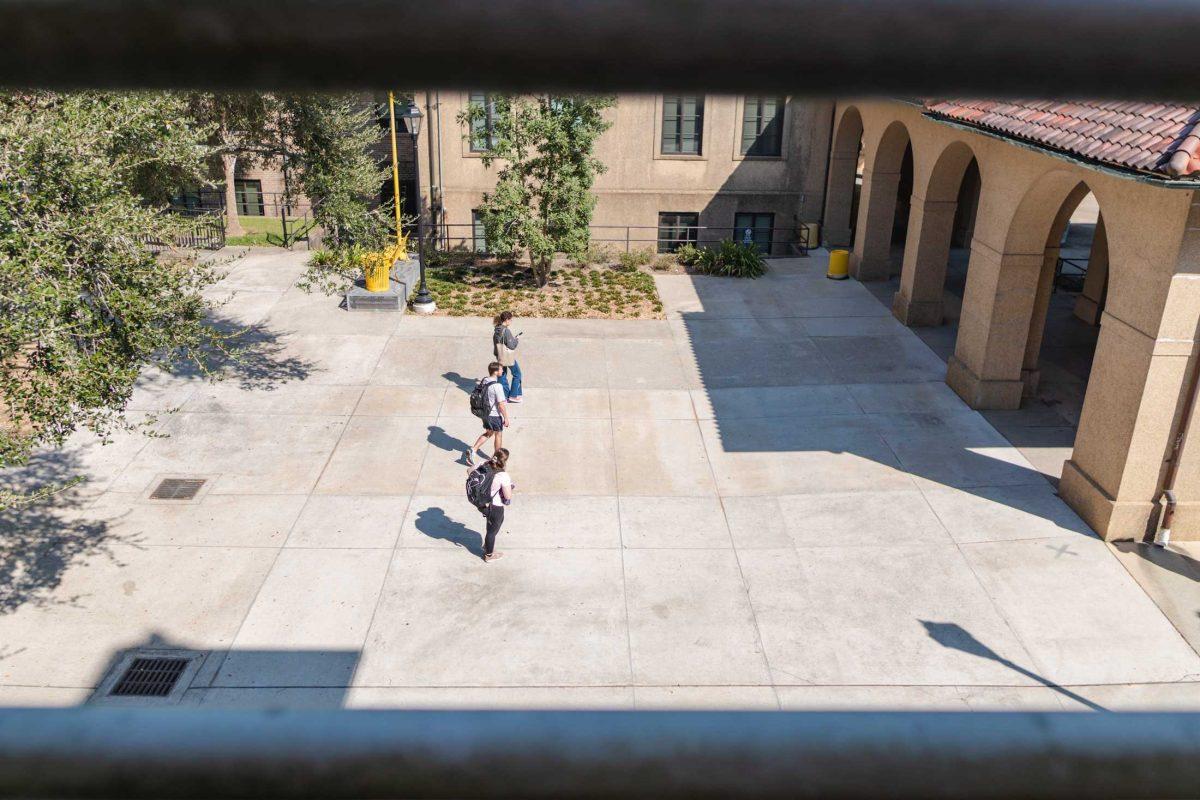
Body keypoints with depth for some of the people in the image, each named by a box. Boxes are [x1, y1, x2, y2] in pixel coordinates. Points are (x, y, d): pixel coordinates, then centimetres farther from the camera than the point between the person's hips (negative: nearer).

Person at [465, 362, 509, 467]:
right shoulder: (497, 386, -27)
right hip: (495, 415, -7)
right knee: (498, 435, 15)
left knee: (488, 433, 24)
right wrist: (506, 418, -14)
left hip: (486, 414, 7)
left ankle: (473, 449, 11)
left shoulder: (484, 382, -3)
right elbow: (501, 405, -24)